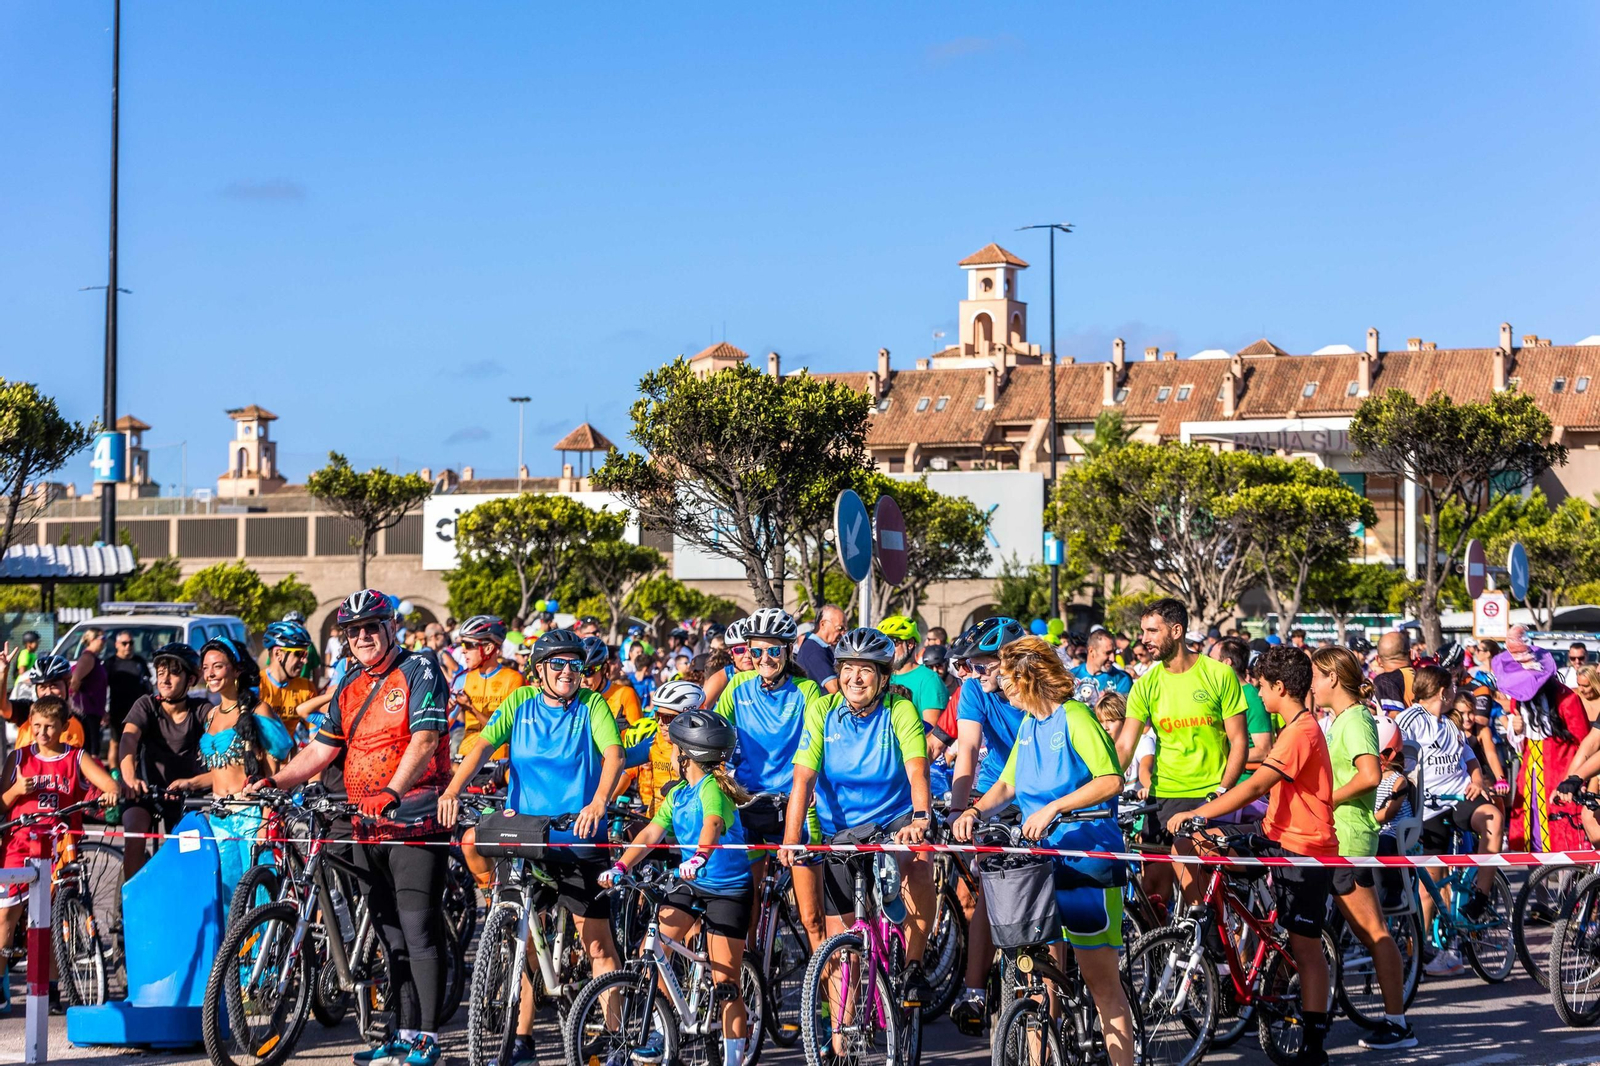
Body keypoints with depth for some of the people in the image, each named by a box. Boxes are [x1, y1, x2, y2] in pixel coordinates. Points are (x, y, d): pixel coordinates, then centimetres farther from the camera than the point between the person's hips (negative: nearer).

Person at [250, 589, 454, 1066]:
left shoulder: (419, 670, -6)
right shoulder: (350, 686, 16)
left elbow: (424, 740, -18)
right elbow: (321, 750, 17)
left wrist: (392, 792, -30)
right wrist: (273, 781, 3)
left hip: (414, 815, -7)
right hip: (367, 825, 7)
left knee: (419, 928, -10)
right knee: (391, 934, 9)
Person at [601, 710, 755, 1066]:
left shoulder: (712, 788, -19)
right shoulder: (678, 793, 5)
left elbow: (712, 825, -38)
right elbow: (650, 833, -2)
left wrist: (699, 857, -58)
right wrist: (620, 867, -17)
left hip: (729, 889, -7)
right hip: (691, 884, 7)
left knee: (725, 983, -4)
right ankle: (660, 1029, 6)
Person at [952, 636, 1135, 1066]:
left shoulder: (1074, 719, -11)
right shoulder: (1028, 725, 13)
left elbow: (1110, 780, -21)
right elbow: (1007, 784, 18)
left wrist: (1053, 808, -28)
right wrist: (974, 811, -2)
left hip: (1086, 859, -7)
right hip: (1040, 859, 7)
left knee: (1100, 979, -4)